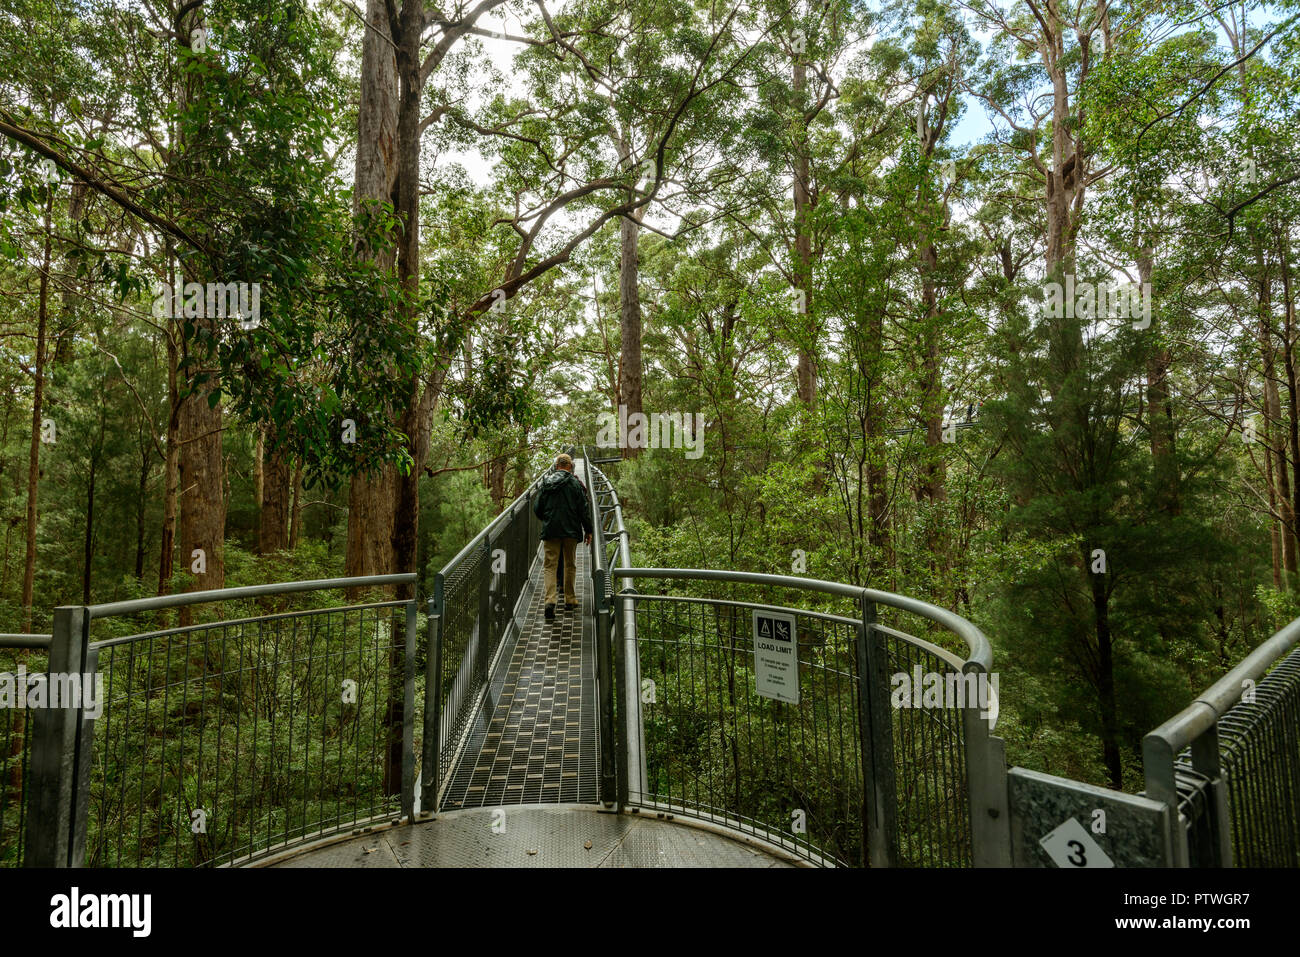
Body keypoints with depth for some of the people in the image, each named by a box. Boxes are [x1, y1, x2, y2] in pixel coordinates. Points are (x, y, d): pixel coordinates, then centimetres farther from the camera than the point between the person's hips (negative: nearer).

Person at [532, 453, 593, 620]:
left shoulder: (546, 483, 4)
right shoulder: (575, 483, -4)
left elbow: (537, 508, 7)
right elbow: (584, 509, -6)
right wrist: (588, 530, 2)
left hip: (550, 531, 1)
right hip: (571, 531, -1)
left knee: (550, 565, 2)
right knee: (570, 565, 12)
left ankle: (550, 600, -15)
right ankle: (570, 601, 19)